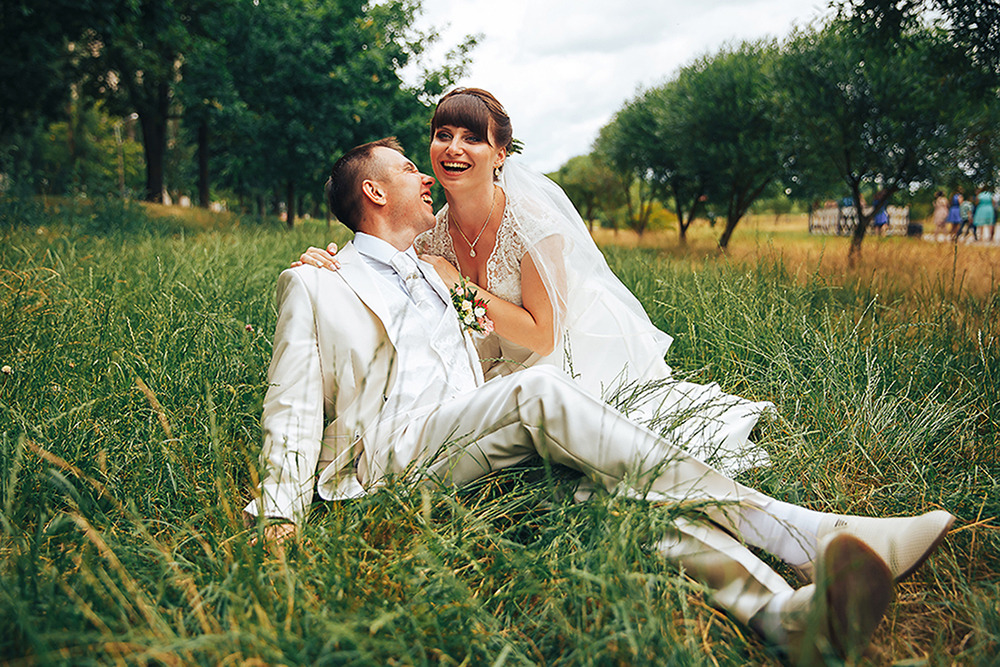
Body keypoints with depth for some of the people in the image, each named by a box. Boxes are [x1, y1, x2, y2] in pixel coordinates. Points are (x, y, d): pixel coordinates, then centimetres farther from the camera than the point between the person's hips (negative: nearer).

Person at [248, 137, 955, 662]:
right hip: (396, 453, -6)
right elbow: (294, 406, 2)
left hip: (481, 441, 7)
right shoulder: (314, 283, 10)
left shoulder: (429, 273, 28)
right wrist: (281, 518, -9)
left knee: (611, 470, -22)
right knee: (538, 390, -32)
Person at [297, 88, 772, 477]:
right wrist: (332, 272, -20)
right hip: (496, 379, 4)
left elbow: (542, 337, -19)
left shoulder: (533, 222, -21)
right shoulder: (429, 235, -7)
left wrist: (460, 287, -23)